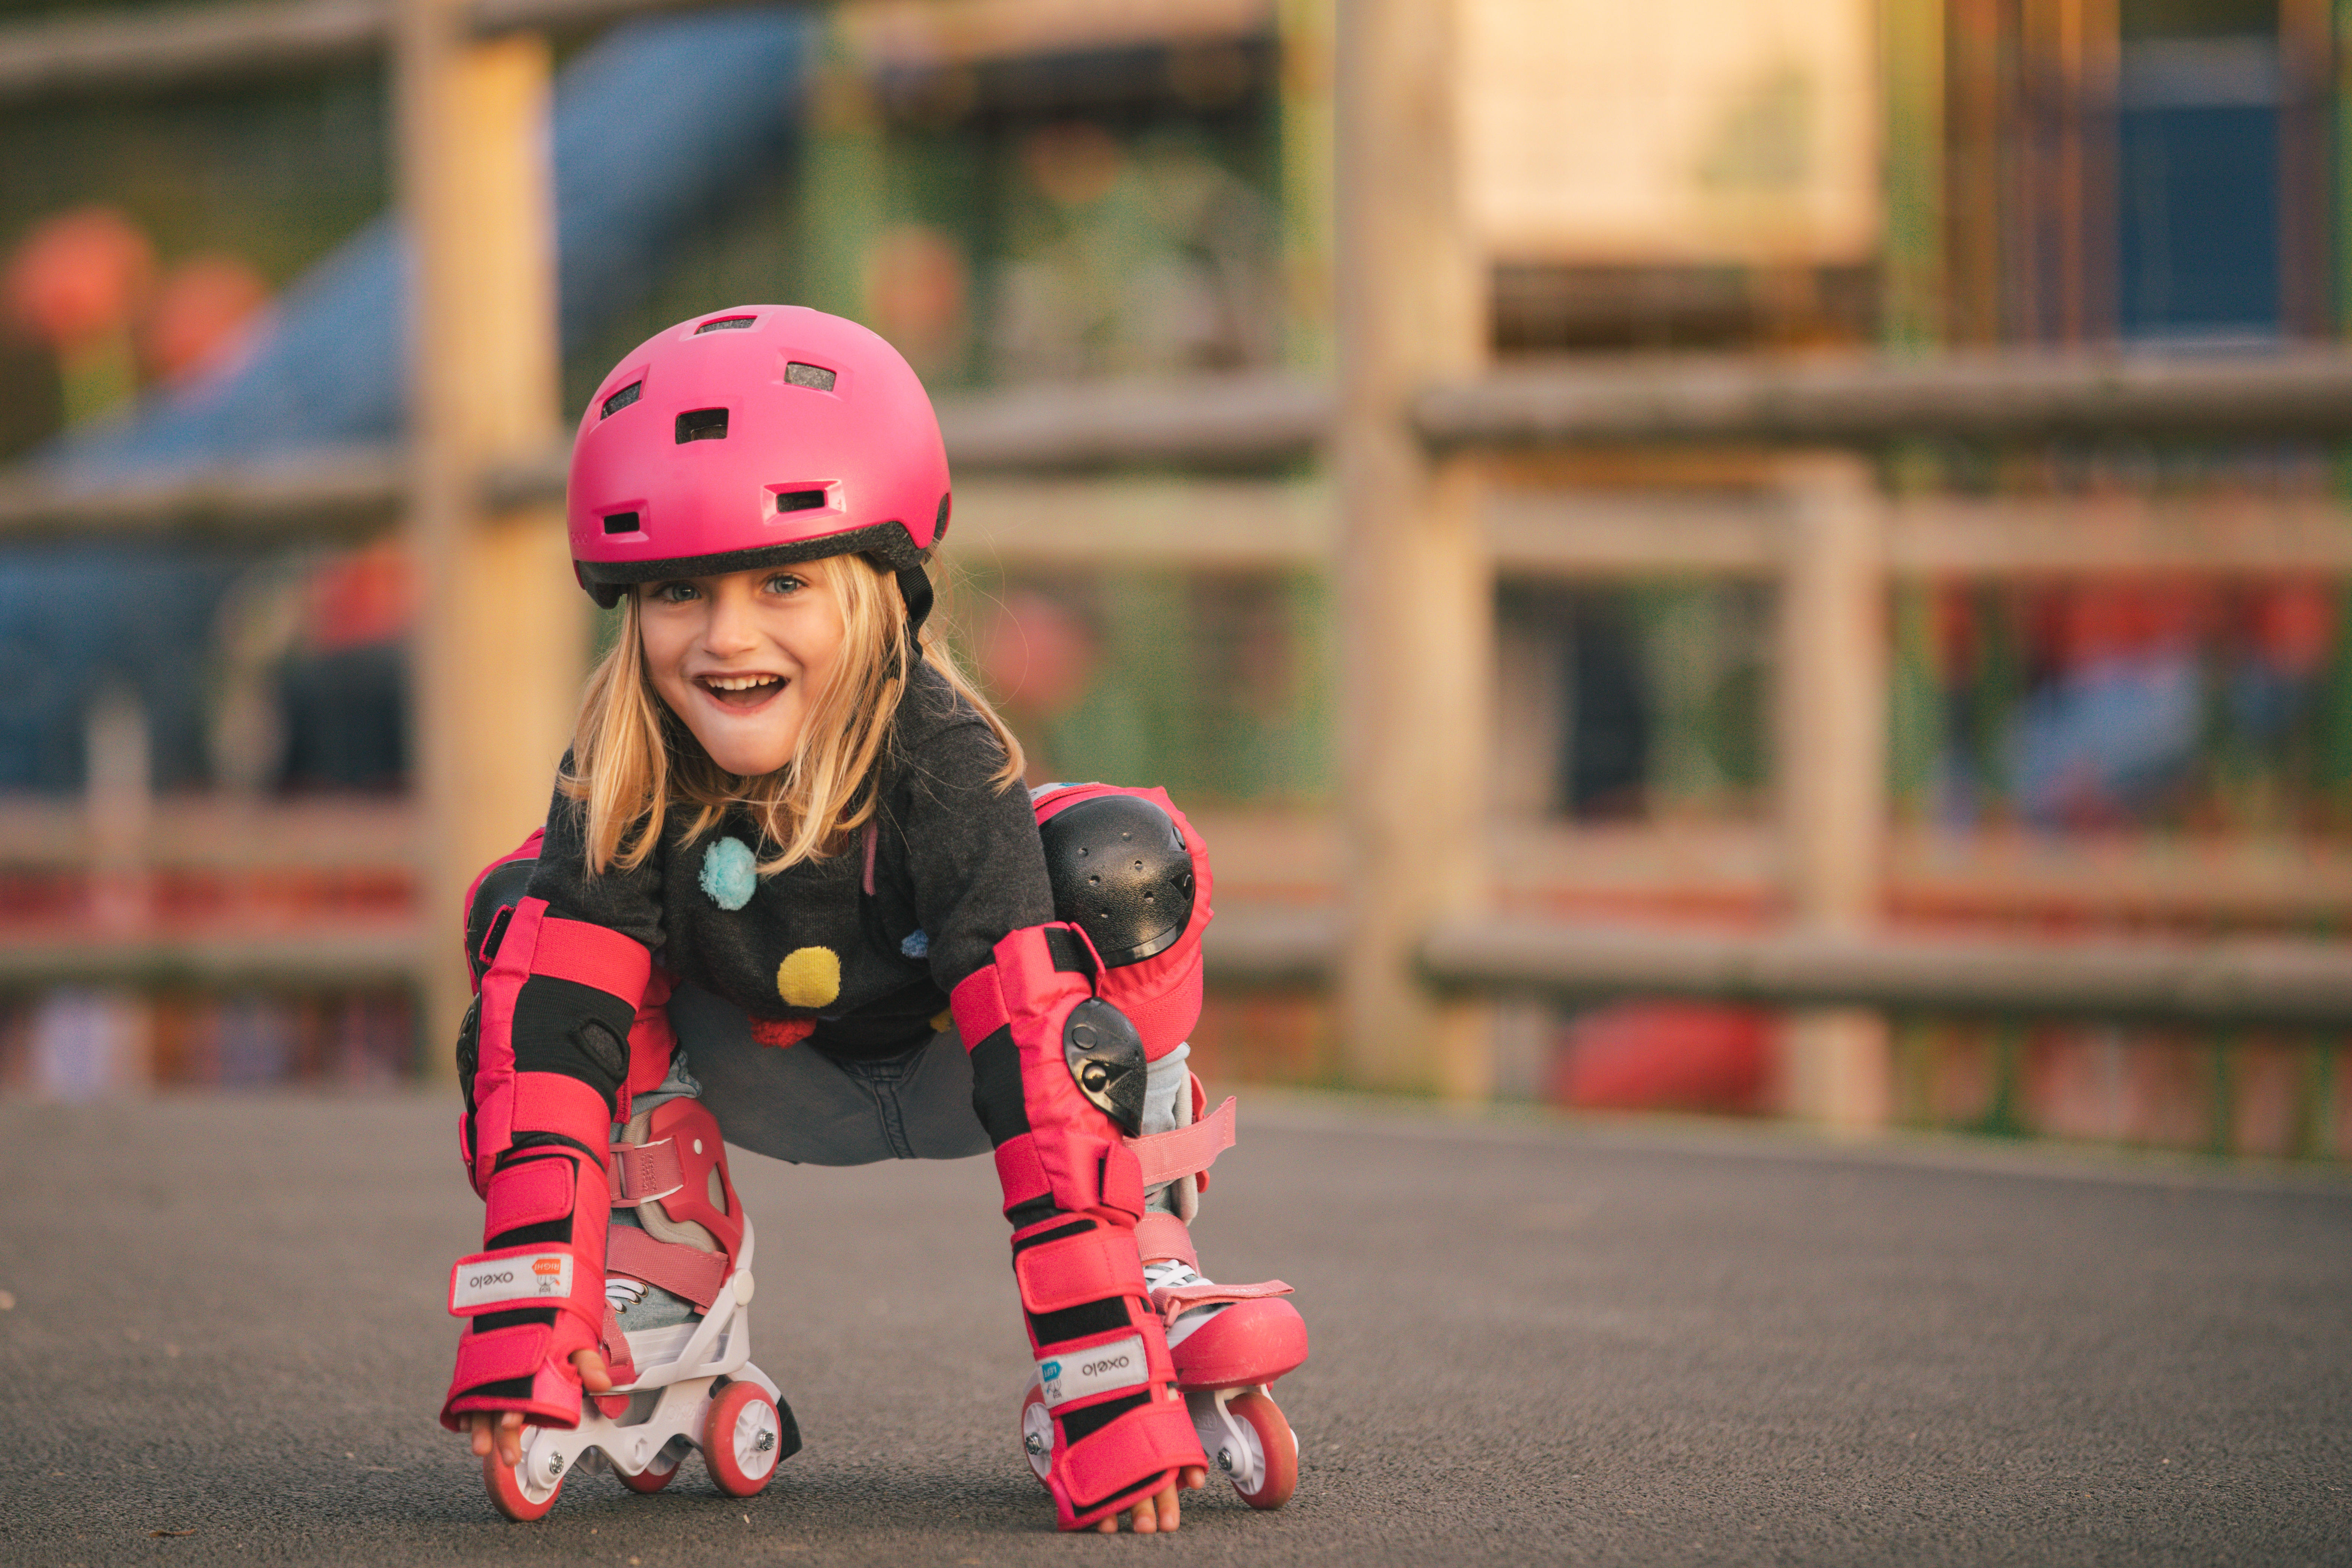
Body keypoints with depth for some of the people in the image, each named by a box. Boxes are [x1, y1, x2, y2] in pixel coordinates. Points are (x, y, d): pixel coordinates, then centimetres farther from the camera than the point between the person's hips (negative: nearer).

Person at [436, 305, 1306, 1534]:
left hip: (949, 1064, -2)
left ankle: (1150, 1290, -22)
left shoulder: (944, 759, -36)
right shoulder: (624, 779, -27)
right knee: (523, 916, -22)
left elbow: (1040, 1061, -42)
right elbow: (553, 1030, -31)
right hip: (779, 1083, 3)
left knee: (1120, 867, -32)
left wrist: (1108, 1390, -49)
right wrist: (524, 1328, -45)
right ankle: (657, 1333, -12)